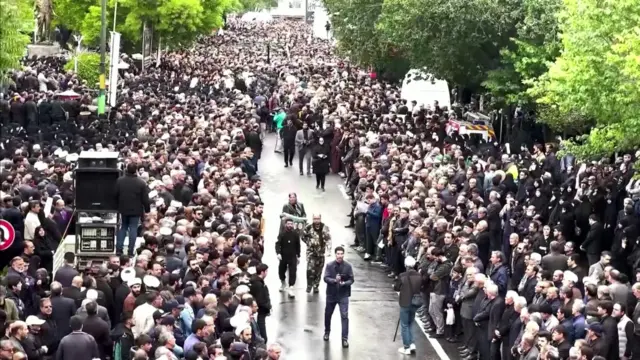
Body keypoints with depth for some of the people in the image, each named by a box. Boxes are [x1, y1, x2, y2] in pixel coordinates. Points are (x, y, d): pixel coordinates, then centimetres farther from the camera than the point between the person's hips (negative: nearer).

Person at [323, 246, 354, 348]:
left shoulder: (348, 266, -6)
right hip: (331, 294, 2)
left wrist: (344, 283, -24)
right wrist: (334, 280, -31)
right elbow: (326, 278, -13)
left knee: (344, 316, -9)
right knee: (328, 314, 17)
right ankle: (327, 332, 43)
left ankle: (345, 338, -4)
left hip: (343, 295, -2)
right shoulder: (329, 265, -7)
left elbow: (351, 279, -4)